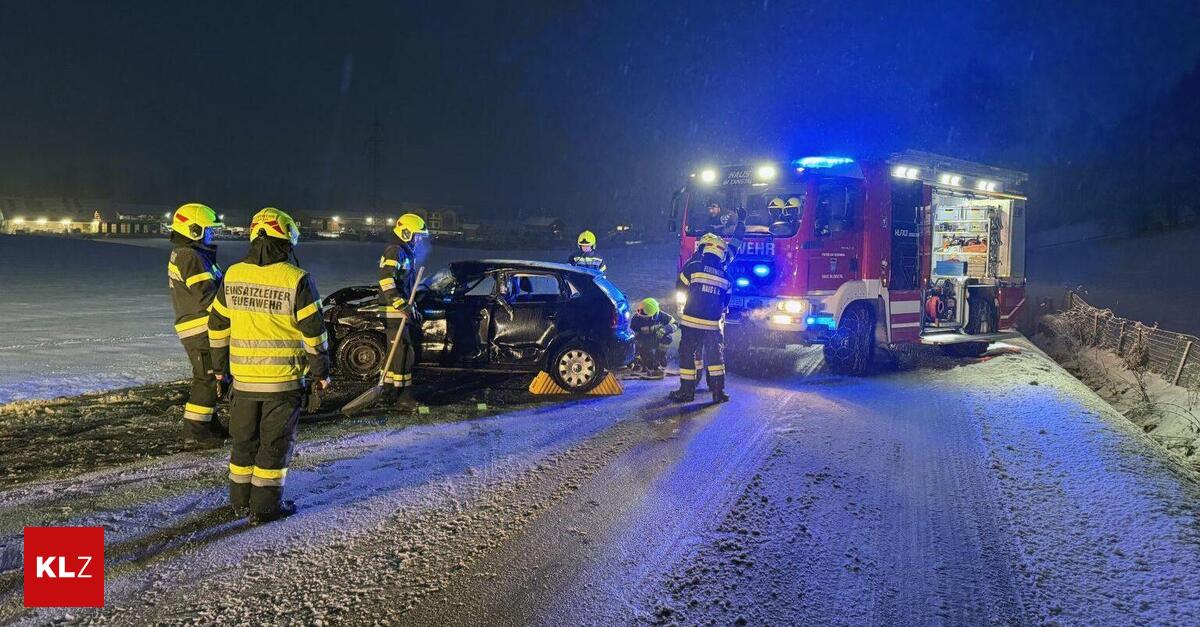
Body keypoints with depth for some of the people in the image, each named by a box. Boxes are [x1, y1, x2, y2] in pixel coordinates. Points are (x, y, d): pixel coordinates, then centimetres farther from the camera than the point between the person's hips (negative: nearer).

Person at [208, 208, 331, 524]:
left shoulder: (233, 275, 2)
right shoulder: (296, 279, -13)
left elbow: (217, 325, 10)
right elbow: (313, 330, -10)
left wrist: (220, 365, 21)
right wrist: (321, 369, 2)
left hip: (244, 376, 4)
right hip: (284, 377, -4)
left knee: (244, 438, 17)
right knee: (275, 441, 5)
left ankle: (240, 499, 26)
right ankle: (265, 505, 10)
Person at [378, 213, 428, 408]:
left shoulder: (407, 252, 19)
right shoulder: (394, 251, -14)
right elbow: (386, 281, -25)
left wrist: (412, 307, 28)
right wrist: (401, 304, -29)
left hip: (403, 308, 10)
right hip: (394, 311, -10)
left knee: (397, 351, 15)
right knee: (402, 352, -10)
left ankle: (392, 391, 23)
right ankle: (400, 395, -6)